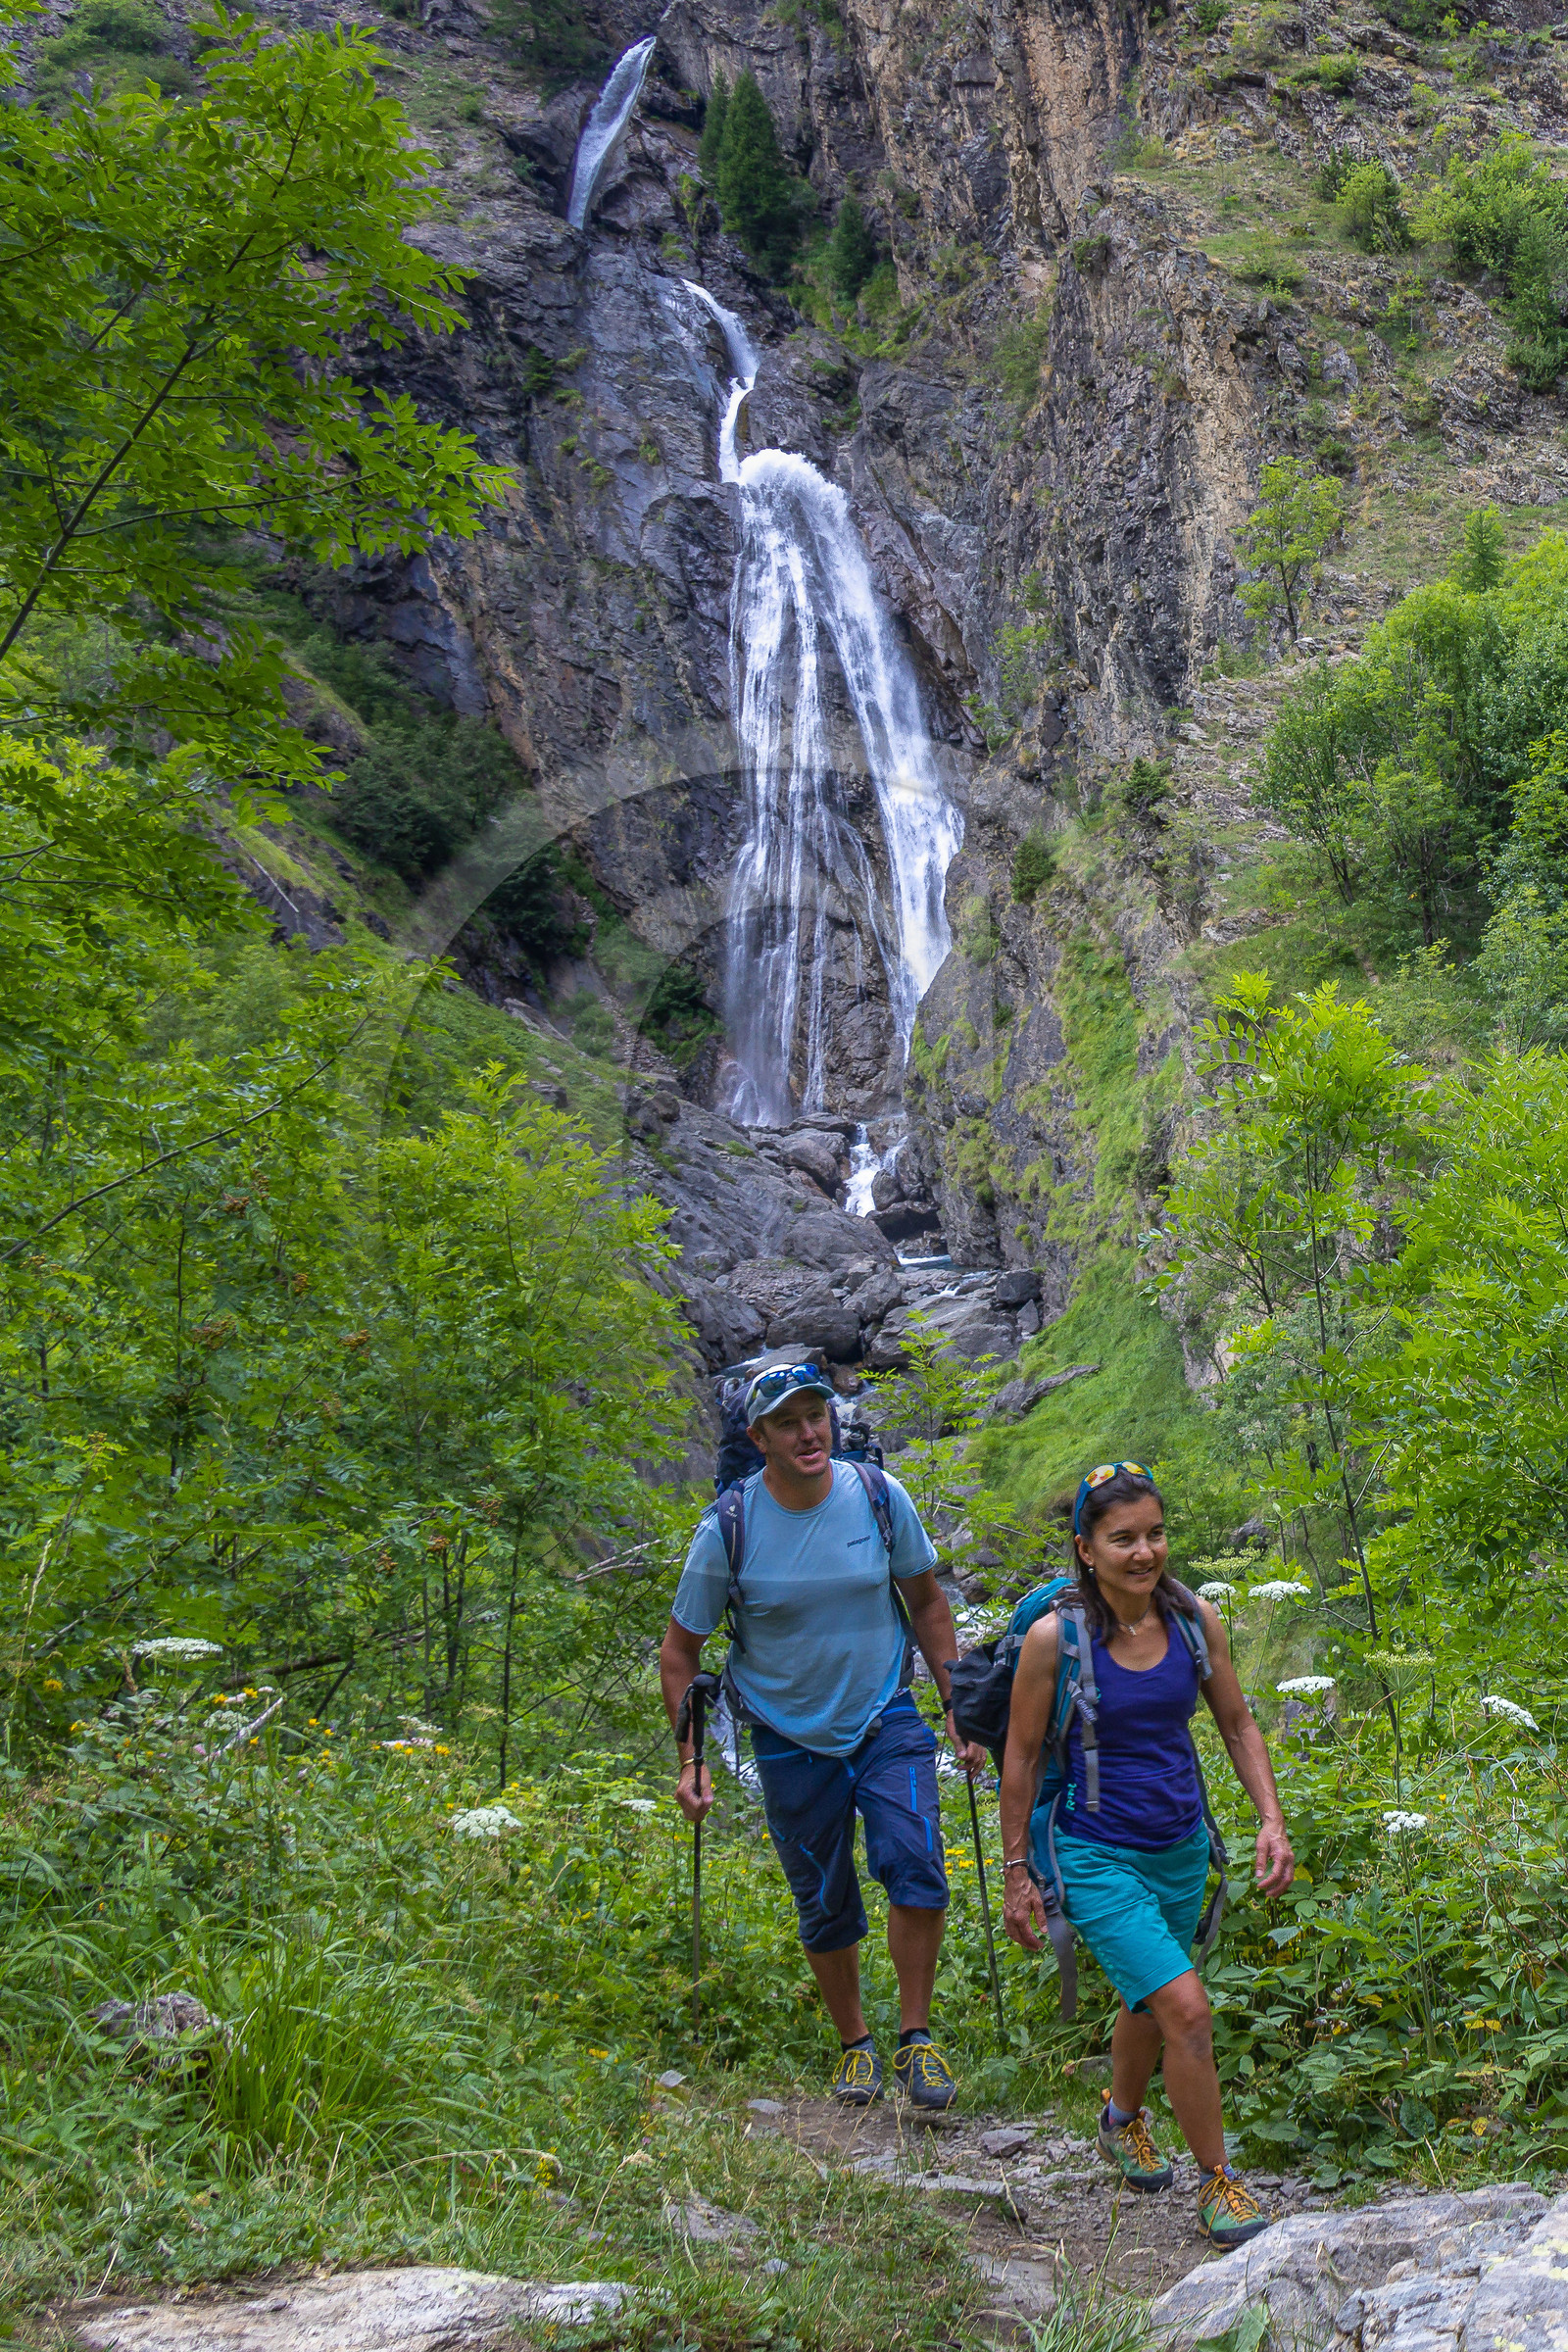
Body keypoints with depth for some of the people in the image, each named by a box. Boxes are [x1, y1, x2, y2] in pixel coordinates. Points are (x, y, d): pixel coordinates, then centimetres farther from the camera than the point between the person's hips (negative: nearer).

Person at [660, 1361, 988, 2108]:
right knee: (825, 1909, 7)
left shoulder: (880, 1498, -9)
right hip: (792, 1739, 0)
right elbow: (679, 1651, -3)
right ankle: (854, 2045, 31)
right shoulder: (728, 1530, -15)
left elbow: (926, 1603, 5)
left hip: (886, 1719, 1)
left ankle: (915, 2039, -1)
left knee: (916, 1866, -18)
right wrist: (691, 1759, -9)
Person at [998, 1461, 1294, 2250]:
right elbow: (1020, 1756, -8)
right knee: (1186, 2007, -16)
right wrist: (1017, 1874, -4)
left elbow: (1237, 1725, 5)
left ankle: (1122, 2120, 52)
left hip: (1181, 1849, 5)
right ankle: (1217, 2185, 3)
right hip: (1096, 1853, -5)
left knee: (1149, 2002, 23)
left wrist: (1272, 1820, -6)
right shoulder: (1054, 1636, -19)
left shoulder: (1195, 1620, -8)